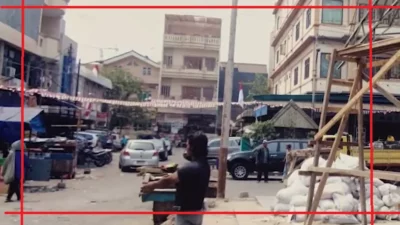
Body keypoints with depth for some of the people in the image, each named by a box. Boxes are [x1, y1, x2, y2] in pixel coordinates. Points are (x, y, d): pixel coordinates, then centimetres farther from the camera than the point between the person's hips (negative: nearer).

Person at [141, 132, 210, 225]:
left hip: (187, 213, -10)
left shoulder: (191, 168, -28)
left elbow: (168, 181, -20)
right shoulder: (203, 165, 2)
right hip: (197, 209, 10)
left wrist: (152, 185, -5)